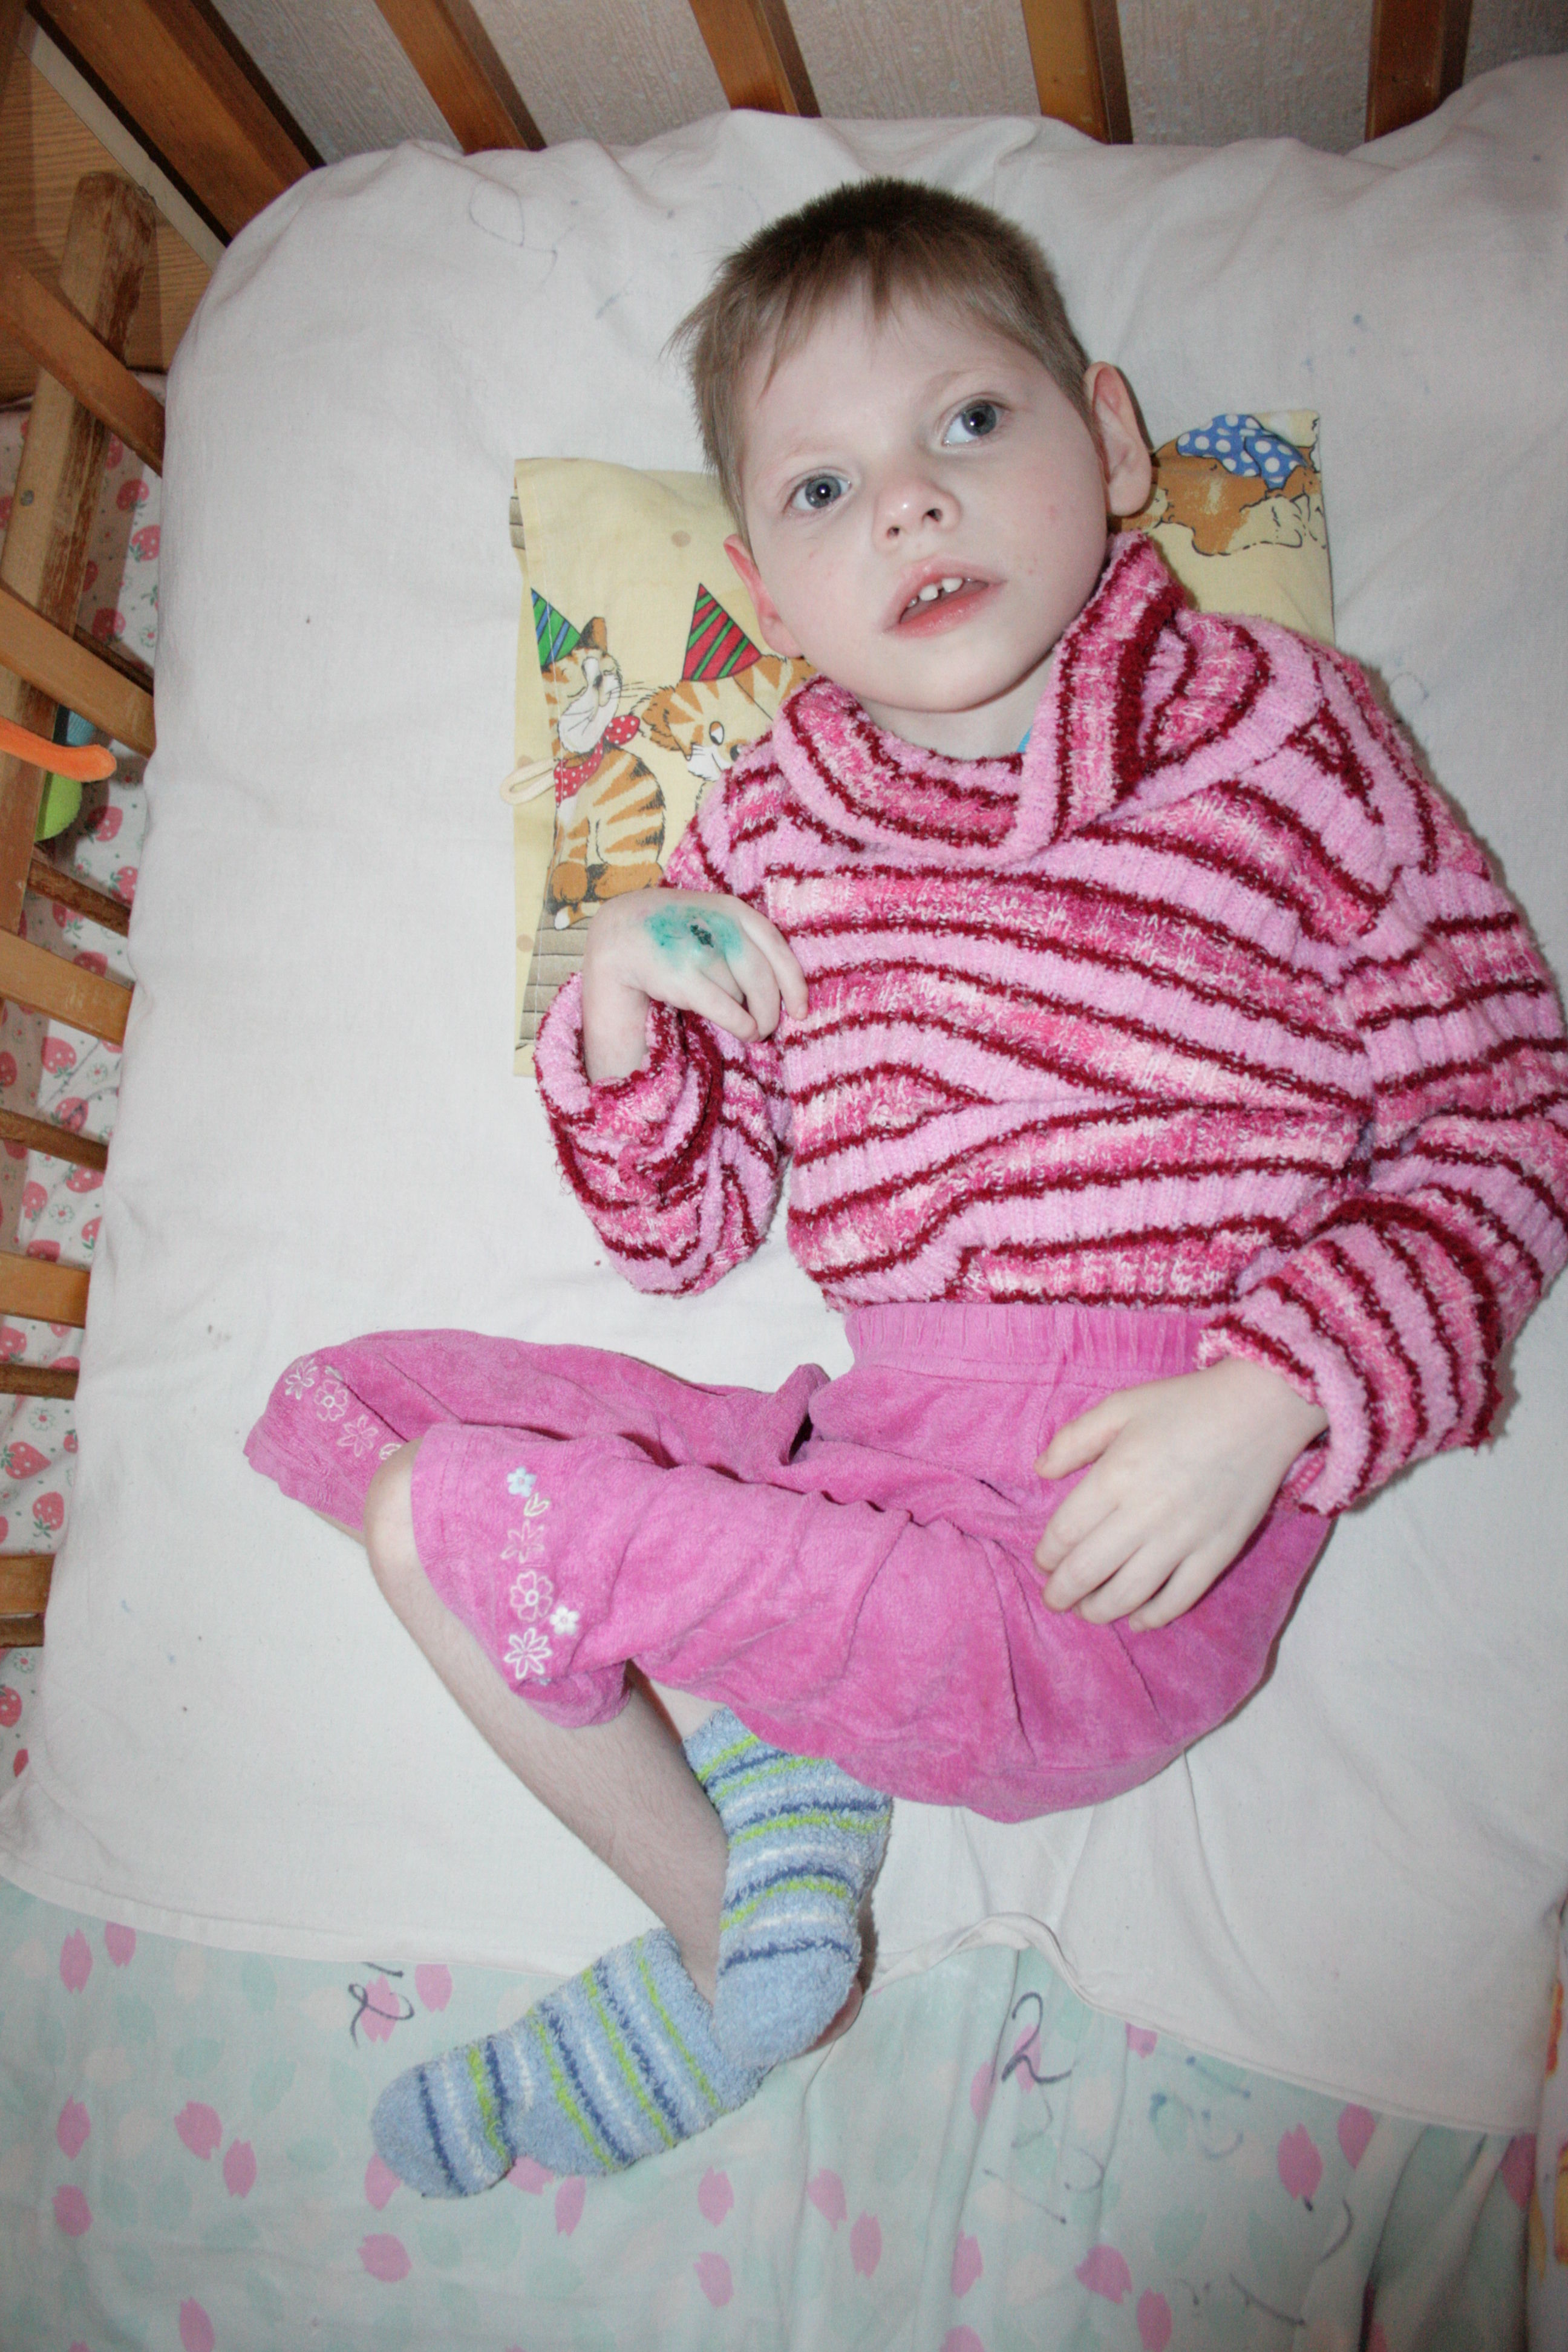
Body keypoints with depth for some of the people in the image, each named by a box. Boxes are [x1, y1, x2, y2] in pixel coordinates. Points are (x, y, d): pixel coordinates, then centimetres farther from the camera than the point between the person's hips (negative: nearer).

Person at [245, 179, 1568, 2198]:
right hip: (864, 1445, 6)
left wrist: (1271, 1395, -15)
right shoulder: (769, 826, 9)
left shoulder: (1277, 731, -1)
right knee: (341, 1397, 4)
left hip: (1105, 1549, -6)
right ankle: (777, 1754, -3)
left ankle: (721, 1926, 10)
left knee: (468, 1516, -17)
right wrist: (616, 1012, -9)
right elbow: (681, 1235, 12)